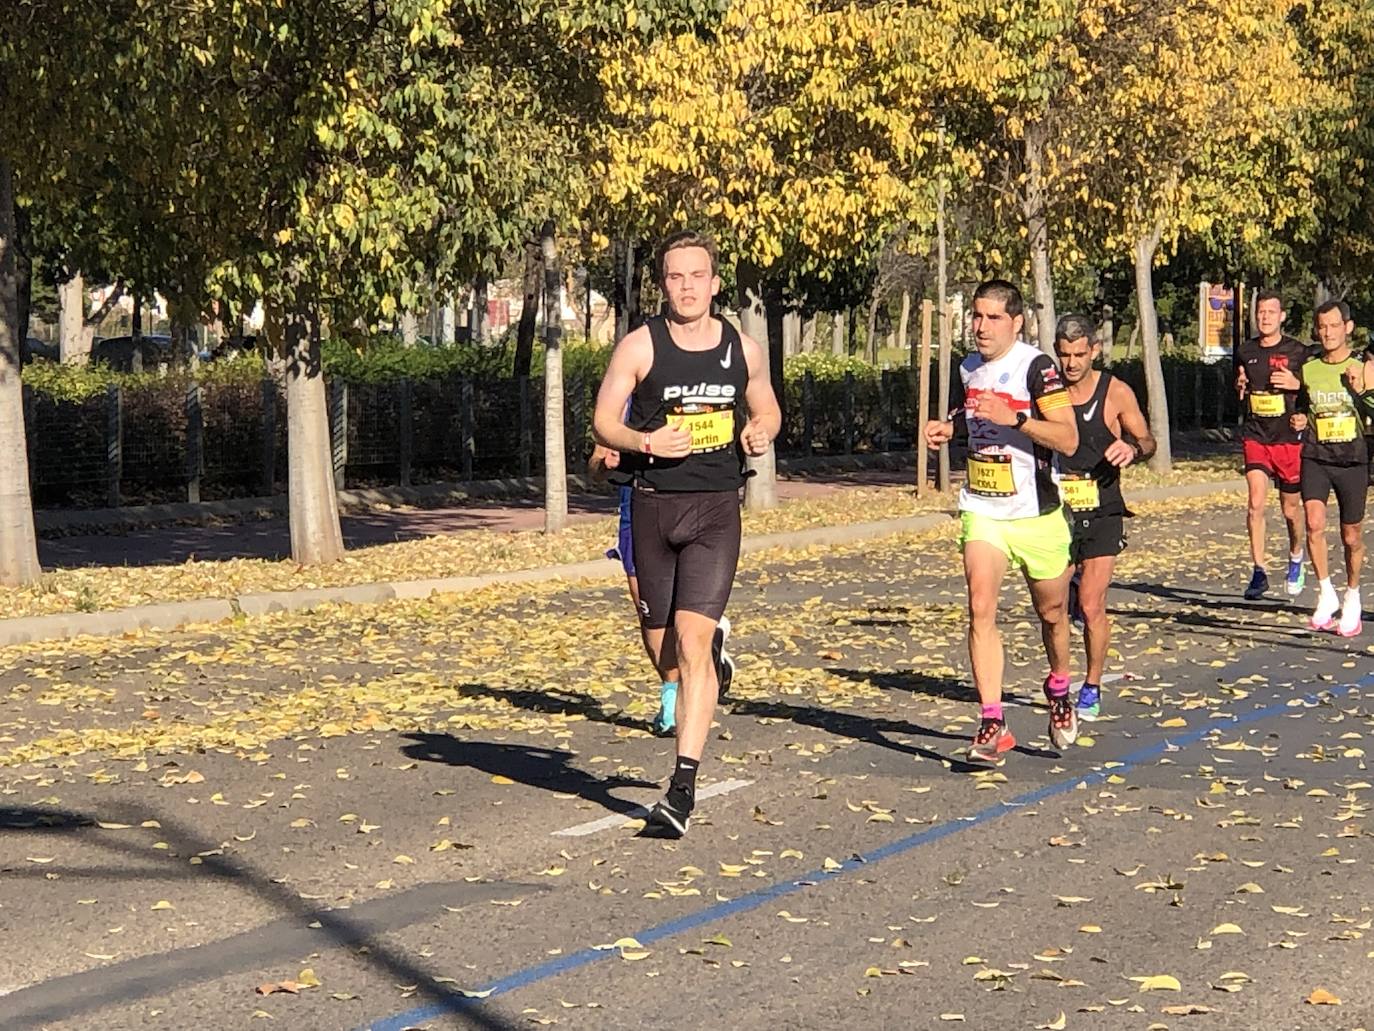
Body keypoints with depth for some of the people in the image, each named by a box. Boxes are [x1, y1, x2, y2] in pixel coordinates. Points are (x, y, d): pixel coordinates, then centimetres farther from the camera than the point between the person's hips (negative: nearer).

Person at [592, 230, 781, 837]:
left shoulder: (743, 349, 6)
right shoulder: (639, 346, -1)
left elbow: (768, 408, 22)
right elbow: (603, 420, 0)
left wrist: (762, 431, -2)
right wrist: (645, 442, -20)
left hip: (716, 510, -1)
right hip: (654, 505, 1)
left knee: (693, 642, -14)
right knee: (661, 641, 9)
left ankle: (683, 787, -15)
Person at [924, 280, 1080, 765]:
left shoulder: (1036, 367, -14)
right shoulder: (968, 367, 6)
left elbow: (1068, 439, -21)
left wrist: (1013, 418, -31)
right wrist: (950, 424, 7)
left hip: (1037, 514, -4)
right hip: (982, 510, 4)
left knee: (1051, 612, 14)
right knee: (980, 607, -16)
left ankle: (1059, 692, 43)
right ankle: (992, 722, -17)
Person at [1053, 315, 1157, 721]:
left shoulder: (1116, 393, -3)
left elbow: (1147, 440, 4)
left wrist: (1133, 448, -18)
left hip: (1102, 513, -2)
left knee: (1091, 606, -8)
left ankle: (1092, 687, 10)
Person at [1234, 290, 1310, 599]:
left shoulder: (1297, 351, -3)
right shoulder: (1245, 351, 7)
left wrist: (1295, 384, -16)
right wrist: (1240, 387, -2)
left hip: (1289, 438, -1)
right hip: (1255, 436, 1)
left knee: (1290, 508, 10)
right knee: (1256, 501, -15)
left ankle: (1296, 559, 38)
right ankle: (1259, 572, -12)